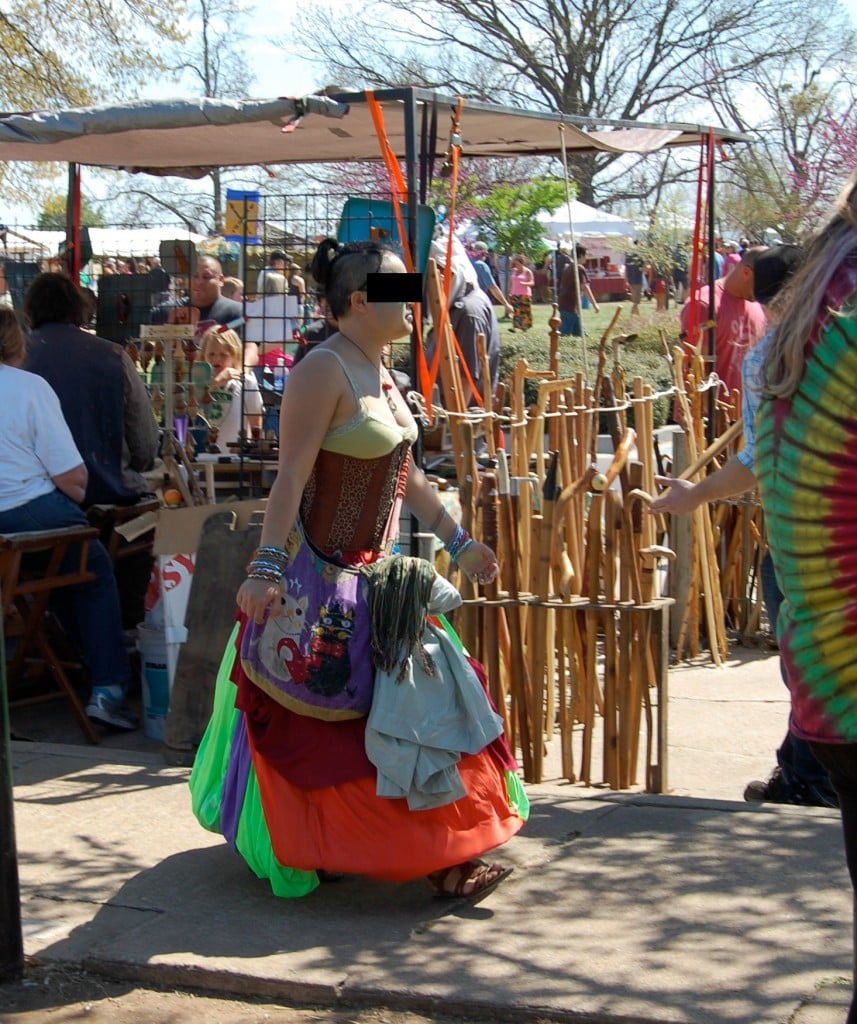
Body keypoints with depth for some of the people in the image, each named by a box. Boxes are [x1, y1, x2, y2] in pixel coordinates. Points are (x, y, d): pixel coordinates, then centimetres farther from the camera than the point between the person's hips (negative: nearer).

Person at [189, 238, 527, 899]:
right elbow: (291, 478, -23)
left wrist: (459, 542, 23)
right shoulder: (323, 371, -16)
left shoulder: (379, 372, 11)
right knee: (320, 720, 1)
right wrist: (266, 568, -30)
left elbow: (406, 474, 20)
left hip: (374, 572, 10)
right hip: (319, 577, -10)